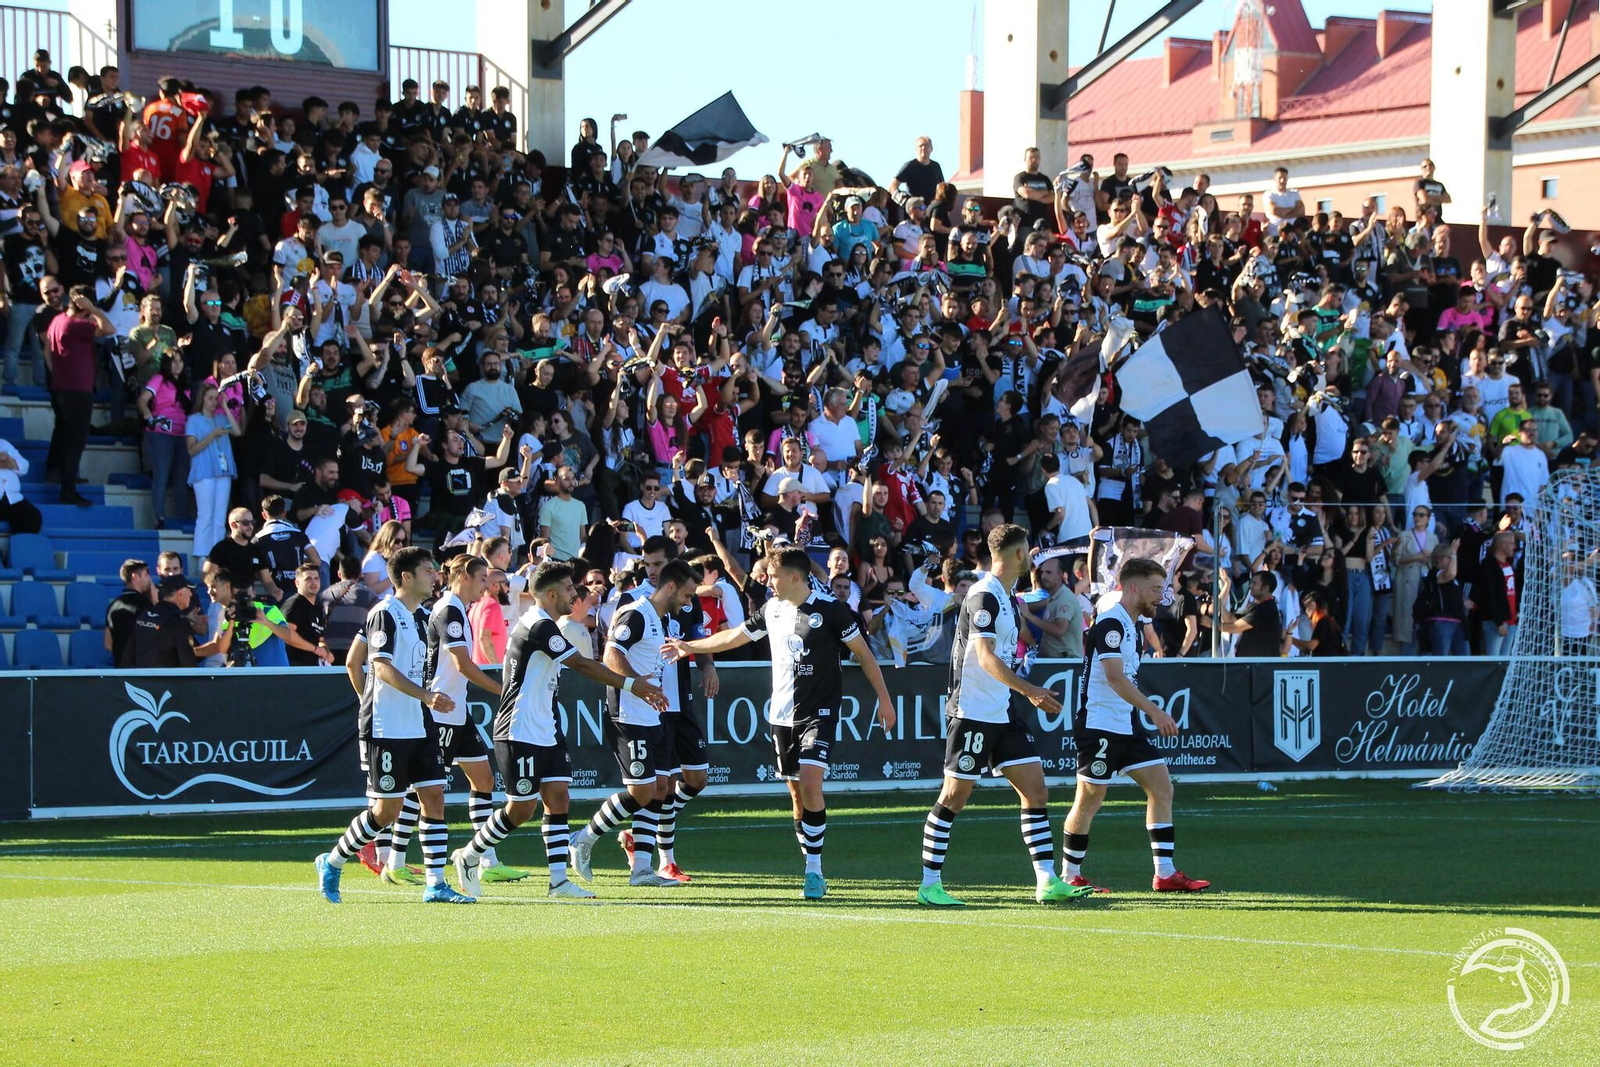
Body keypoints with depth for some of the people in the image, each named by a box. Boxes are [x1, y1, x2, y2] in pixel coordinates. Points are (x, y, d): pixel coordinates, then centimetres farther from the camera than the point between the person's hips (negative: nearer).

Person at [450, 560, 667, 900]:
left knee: (558, 798, 1)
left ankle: (558, 879, -1)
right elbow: (582, 665, -22)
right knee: (522, 809, -3)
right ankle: (468, 856, 15)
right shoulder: (539, 627, -18)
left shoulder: (542, 625, 13)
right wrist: (630, 685, -20)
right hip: (520, 735, -10)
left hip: (546, 732, 10)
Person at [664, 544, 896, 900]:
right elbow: (735, 636, 24)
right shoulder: (771, 609, 8)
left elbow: (862, 653, -2)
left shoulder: (830, 609, -9)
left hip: (819, 711, -6)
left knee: (810, 783, -20)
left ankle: (814, 870, -15)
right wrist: (690, 647, 32)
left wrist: (884, 699, -3)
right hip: (781, 713, 6)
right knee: (797, 794, 5)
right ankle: (814, 874, 13)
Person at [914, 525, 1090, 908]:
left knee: (1036, 792, 2)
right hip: (973, 713, -9)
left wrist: (1030, 694, 23)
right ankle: (930, 886, 3)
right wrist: (1028, 688, -32)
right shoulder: (984, 596, -14)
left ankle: (1047, 882, 2)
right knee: (954, 798, -4)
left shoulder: (1007, 596, 15)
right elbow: (986, 657, -24)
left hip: (1005, 714, 9)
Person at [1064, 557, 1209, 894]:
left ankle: (1164, 873, 0)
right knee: (1090, 799, -1)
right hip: (1099, 725, -9)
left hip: (1127, 726, 9)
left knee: (1161, 787, 1)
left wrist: (1152, 714, 21)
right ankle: (1070, 876, 11)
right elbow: (1114, 677, -24)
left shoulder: (1134, 628, 15)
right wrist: (1154, 711, -27)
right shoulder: (1110, 623, -15)